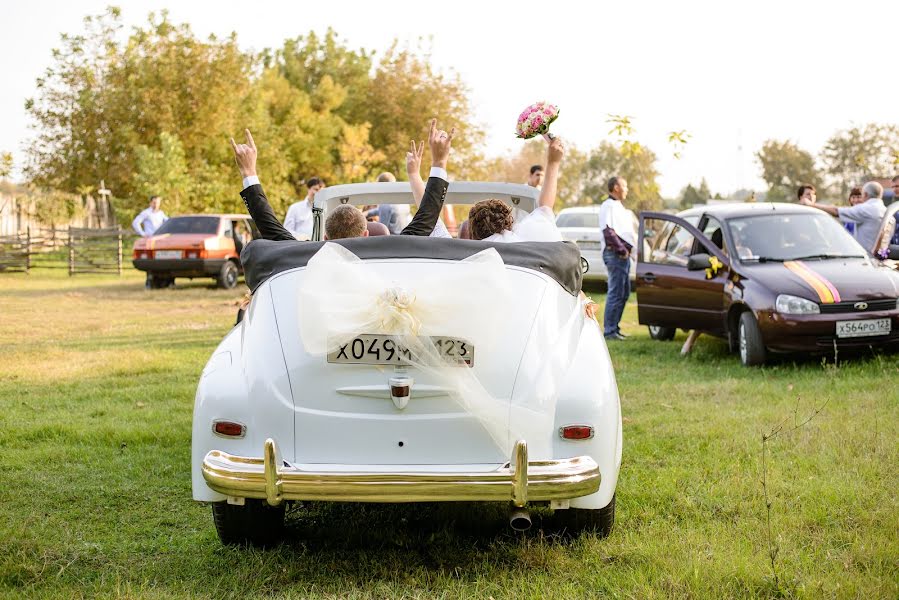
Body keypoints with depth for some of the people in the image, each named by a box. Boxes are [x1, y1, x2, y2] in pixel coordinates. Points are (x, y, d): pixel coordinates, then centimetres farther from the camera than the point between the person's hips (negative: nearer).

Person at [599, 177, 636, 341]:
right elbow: (608, 231, -20)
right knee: (616, 293, -10)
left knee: (624, 293, 14)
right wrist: (621, 249, -18)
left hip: (623, 254, 10)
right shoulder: (608, 206, -10)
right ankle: (609, 331, -7)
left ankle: (614, 327, 21)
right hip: (615, 254, -10)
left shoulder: (618, 206, 21)